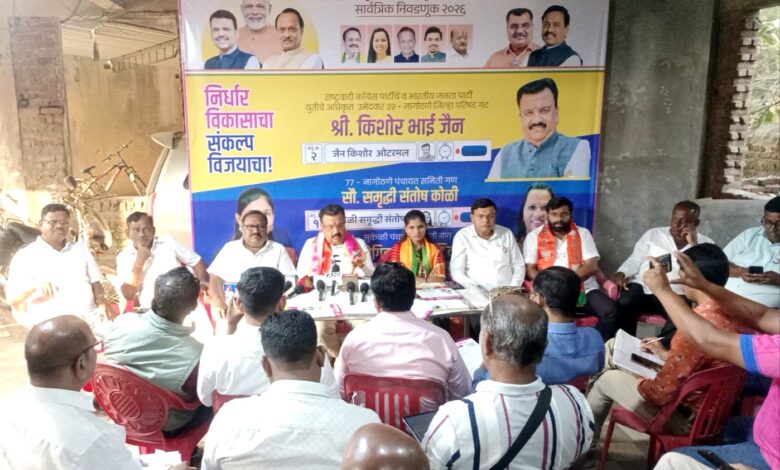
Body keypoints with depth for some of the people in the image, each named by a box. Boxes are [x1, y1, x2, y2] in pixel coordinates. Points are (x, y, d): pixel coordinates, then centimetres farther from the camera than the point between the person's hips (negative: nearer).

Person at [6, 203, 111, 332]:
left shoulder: (80, 249, 20)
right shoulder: (25, 255, 7)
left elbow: (95, 282, 16)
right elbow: (12, 298, 0)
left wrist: (102, 305, -3)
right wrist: (34, 285, -20)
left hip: (90, 315, 4)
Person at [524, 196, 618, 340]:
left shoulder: (583, 233, 11)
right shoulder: (534, 237, 8)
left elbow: (592, 266, 1)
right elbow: (530, 270, 2)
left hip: (585, 289, 2)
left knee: (610, 311, -23)